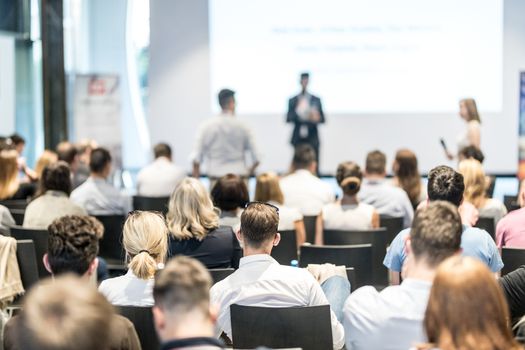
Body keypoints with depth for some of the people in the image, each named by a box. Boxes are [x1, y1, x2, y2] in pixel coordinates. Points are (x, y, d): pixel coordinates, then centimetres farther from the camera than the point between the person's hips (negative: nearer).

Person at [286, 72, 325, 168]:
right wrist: (297, 111, -17)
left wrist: (316, 118, -17)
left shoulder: (316, 100, 7)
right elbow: (288, 119, 0)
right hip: (298, 139, 0)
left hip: (312, 139, 0)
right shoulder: (292, 101, 6)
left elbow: (322, 119, 6)